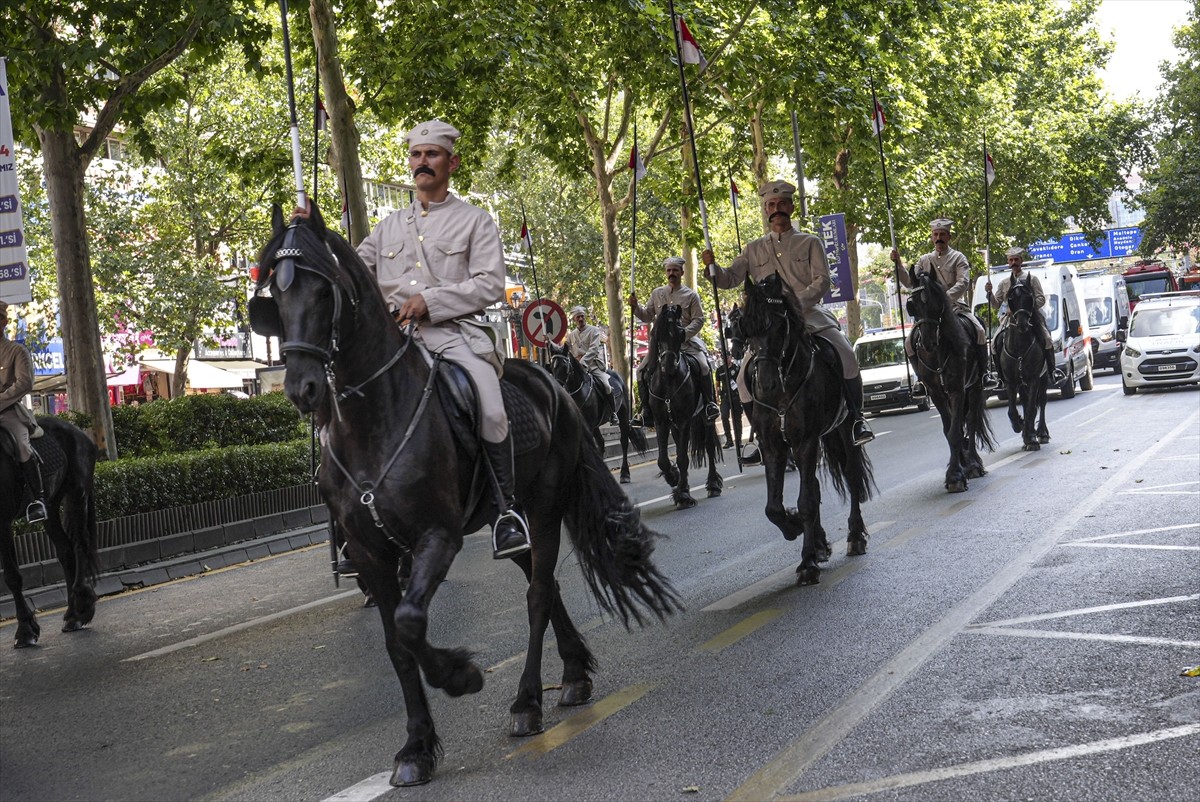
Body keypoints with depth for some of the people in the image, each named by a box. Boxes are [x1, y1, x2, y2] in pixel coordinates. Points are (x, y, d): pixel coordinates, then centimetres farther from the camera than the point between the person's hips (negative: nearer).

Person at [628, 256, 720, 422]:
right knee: (642, 371, -8)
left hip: (686, 340, -3)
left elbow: (699, 320, -4)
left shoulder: (691, 295, 2)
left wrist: (684, 333, -19)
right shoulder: (657, 293, 11)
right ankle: (647, 410, 4)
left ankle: (709, 404, -7)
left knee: (704, 367, -23)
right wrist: (636, 306, -6)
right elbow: (647, 317, 13)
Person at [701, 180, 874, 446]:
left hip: (809, 313, -2)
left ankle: (857, 419, -4)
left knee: (845, 356, -24)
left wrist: (797, 303, -19)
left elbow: (821, 280, -3)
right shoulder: (754, 249, 15)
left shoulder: (809, 243, 9)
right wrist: (713, 266, -11)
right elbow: (729, 279, 11)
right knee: (746, 379, -11)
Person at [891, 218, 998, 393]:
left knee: (979, 331, -25)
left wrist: (945, 298, -26)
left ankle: (984, 372, -7)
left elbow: (963, 283, -11)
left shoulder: (958, 257, 4)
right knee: (910, 341, -12)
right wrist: (898, 265, -5)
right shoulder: (924, 260, 15)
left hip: (956, 305, -3)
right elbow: (910, 282, 10)